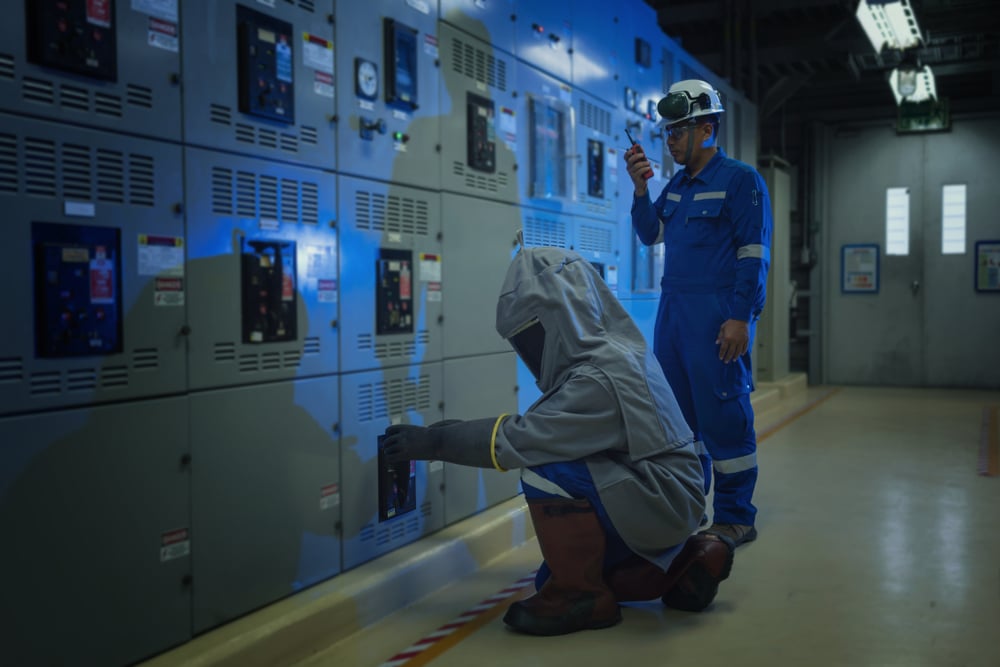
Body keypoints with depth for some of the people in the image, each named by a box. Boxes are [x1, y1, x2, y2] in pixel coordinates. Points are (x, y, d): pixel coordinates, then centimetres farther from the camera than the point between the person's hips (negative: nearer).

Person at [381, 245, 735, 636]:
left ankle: (580, 594, -8)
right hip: (662, 501, 10)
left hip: (658, 502, -10)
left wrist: (435, 442, -17)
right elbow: (540, 430, 10)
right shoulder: (611, 352, 5)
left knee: (547, 470, -24)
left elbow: (522, 439, -26)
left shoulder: (602, 377, -25)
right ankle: (683, 562, 18)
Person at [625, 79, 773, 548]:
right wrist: (639, 187, 2)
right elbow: (649, 234, 16)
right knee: (678, 415, 11)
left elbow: (754, 254, -10)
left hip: (717, 316, -7)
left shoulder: (741, 180, -4)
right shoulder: (677, 184, 17)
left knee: (723, 418, -5)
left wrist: (741, 318, -17)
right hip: (672, 311, 8)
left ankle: (735, 518, 5)